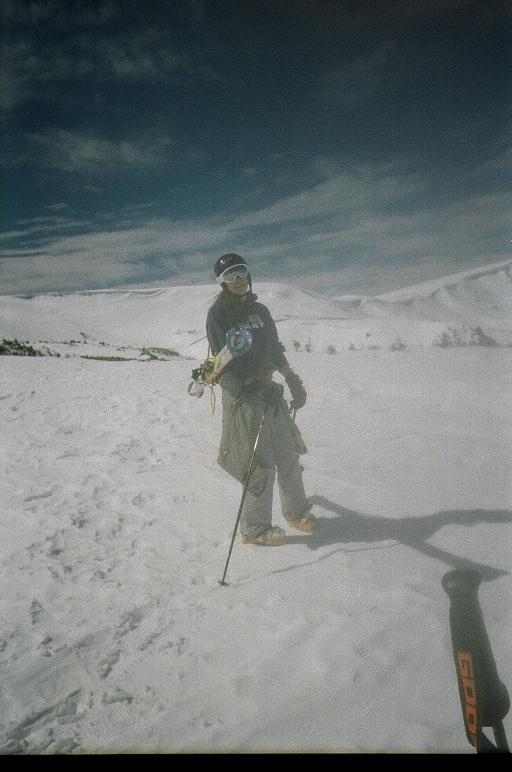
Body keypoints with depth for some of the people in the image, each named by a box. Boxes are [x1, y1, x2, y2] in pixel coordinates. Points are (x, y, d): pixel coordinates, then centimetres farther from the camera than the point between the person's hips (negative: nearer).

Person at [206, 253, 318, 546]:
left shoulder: (260, 311, 12)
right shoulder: (218, 313, -8)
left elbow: (275, 351, 20)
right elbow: (226, 361, -17)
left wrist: (293, 382, 16)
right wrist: (254, 388, -27)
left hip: (268, 389, 7)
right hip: (242, 393, -7)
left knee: (288, 452, 14)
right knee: (261, 462, -4)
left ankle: (296, 510, 34)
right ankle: (254, 528, 12)